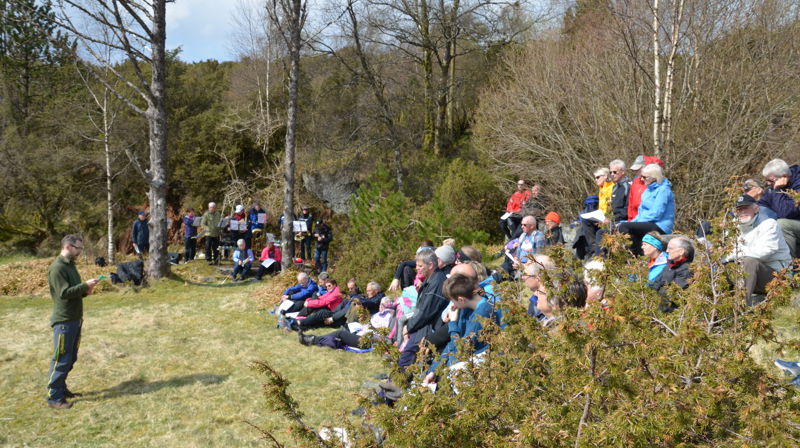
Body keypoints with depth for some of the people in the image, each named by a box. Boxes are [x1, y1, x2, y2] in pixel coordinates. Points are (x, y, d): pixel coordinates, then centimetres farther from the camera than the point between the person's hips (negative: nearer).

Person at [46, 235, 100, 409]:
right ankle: (54, 398, 2)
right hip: (64, 321, -9)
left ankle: (62, 390, 25)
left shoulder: (70, 265, 14)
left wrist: (85, 291, 2)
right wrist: (85, 285, -19)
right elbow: (64, 293, -23)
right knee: (61, 359, -5)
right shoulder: (57, 268, -16)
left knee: (71, 359, 15)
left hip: (75, 319, 9)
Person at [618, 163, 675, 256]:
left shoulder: (663, 190, -9)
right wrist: (633, 221, 5)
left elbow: (656, 214, -17)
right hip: (649, 224, 9)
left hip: (660, 226, -9)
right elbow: (642, 211, 23)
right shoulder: (649, 190, 20)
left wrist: (638, 221, -12)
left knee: (624, 227, -22)